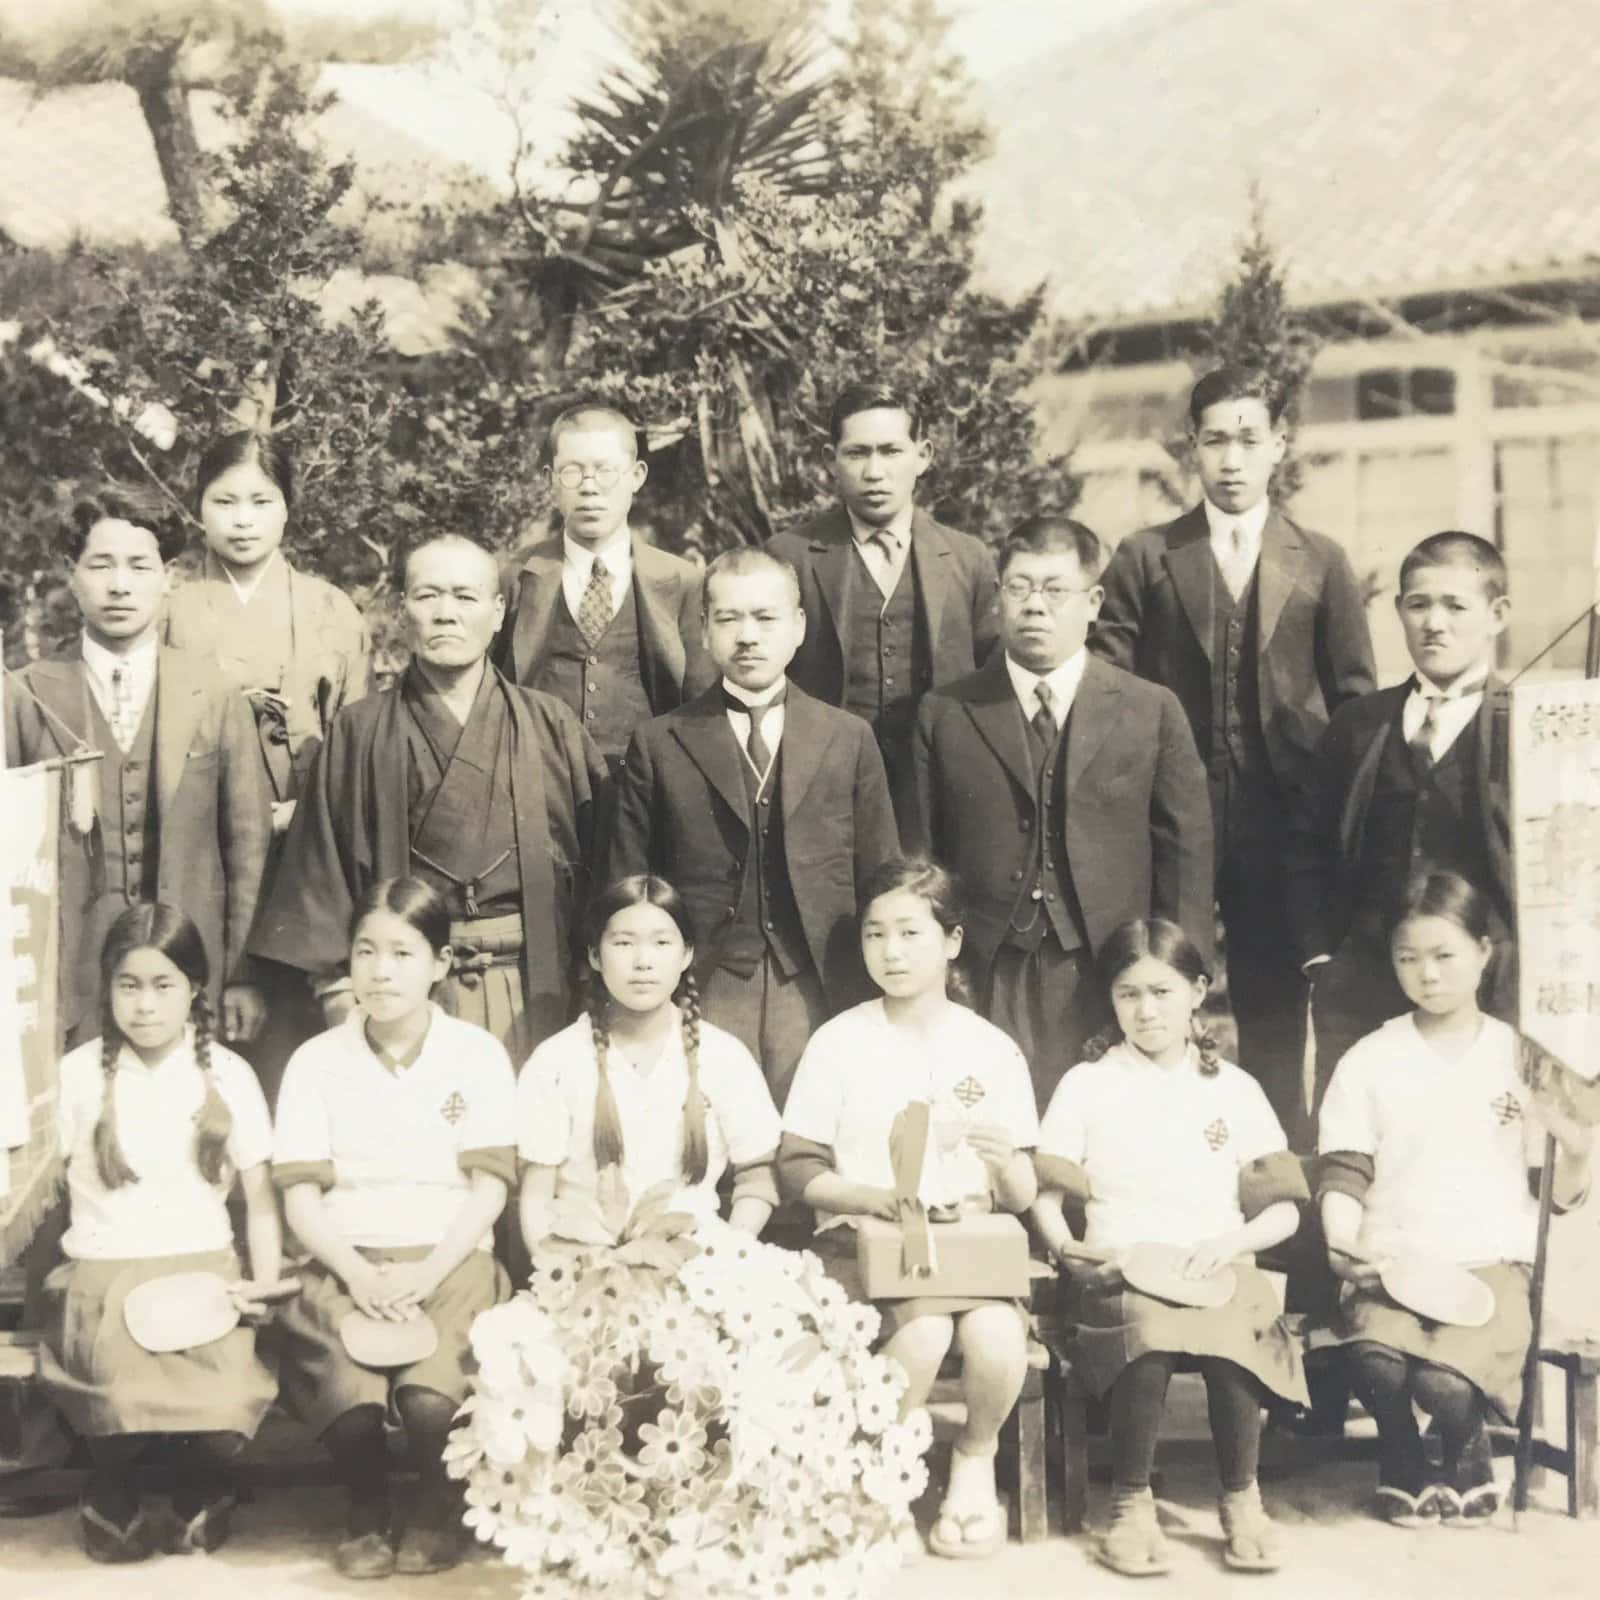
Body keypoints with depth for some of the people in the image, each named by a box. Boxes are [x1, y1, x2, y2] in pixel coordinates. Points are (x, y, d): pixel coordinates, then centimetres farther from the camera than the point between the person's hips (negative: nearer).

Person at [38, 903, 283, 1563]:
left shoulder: (226, 1075, 7)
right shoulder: (79, 1074, 5)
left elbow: (260, 1198, 9)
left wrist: (265, 1281, -5)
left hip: (203, 1270, 1)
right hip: (103, 1277, 0)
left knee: (221, 1408, -26)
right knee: (130, 1402, -30)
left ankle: (200, 1496, 9)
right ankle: (113, 1501, 5)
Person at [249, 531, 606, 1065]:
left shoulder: (550, 726, 6)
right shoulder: (360, 734, 4)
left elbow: (599, 852, 5)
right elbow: (322, 866, 4)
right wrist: (339, 989, -1)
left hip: (531, 990, 1)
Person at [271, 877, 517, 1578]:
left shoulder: (478, 1055, 6)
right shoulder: (316, 1061, 9)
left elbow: (489, 1187, 0)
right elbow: (300, 1196, 3)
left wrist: (426, 1273, -15)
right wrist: (359, 1274, -14)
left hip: (449, 1259, -1)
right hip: (348, 1263, 1)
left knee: (431, 1400, -30)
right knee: (349, 1398, -30)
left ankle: (438, 1507, 3)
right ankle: (366, 1508, 2)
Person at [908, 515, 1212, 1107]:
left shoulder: (1152, 711, 7)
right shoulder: (945, 714, 8)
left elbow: (1185, 853, 6)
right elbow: (919, 860, 8)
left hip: (1111, 987, 0)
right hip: (985, 985, 0)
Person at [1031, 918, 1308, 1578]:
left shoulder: (1233, 1088, 12)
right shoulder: (1086, 1084, 9)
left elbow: (1285, 1211, 11)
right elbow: (1046, 1198, 8)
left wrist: (1231, 1240, -8)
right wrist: (1066, 1251, -11)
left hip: (1218, 1268, 1)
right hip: (1122, 1271, -1)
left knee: (1232, 1338, -33)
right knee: (1149, 1338, -35)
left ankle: (1241, 1498, -8)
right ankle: (1130, 1503, -13)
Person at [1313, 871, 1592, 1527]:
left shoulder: (1523, 1058, 7)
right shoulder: (1369, 1062, 7)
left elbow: (1558, 1194, 11)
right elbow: (1342, 1176, 4)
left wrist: (1577, 1150, -9)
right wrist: (1345, 1245, -14)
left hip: (1490, 1266, 0)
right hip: (1391, 1268, 1)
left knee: (1444, 1378, -29)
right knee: (1378, 1362, -32)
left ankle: (1468, 1457, 9)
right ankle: (1401, 1462, 4)